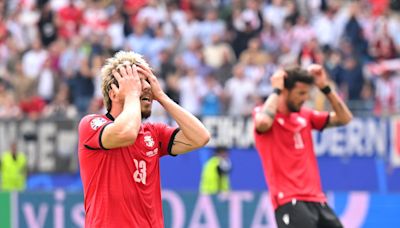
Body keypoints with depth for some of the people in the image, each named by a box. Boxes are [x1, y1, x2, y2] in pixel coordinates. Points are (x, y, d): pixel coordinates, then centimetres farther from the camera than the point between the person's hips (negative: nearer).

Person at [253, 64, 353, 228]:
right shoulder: (264, 112, -4)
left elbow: (344, 118, 16)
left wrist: (325, 87, 7)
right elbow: (263, 122, -29)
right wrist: (276, 90, -15)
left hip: (316, 200, 8)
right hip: (289, 200, -7)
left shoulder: (305, 115, 14)